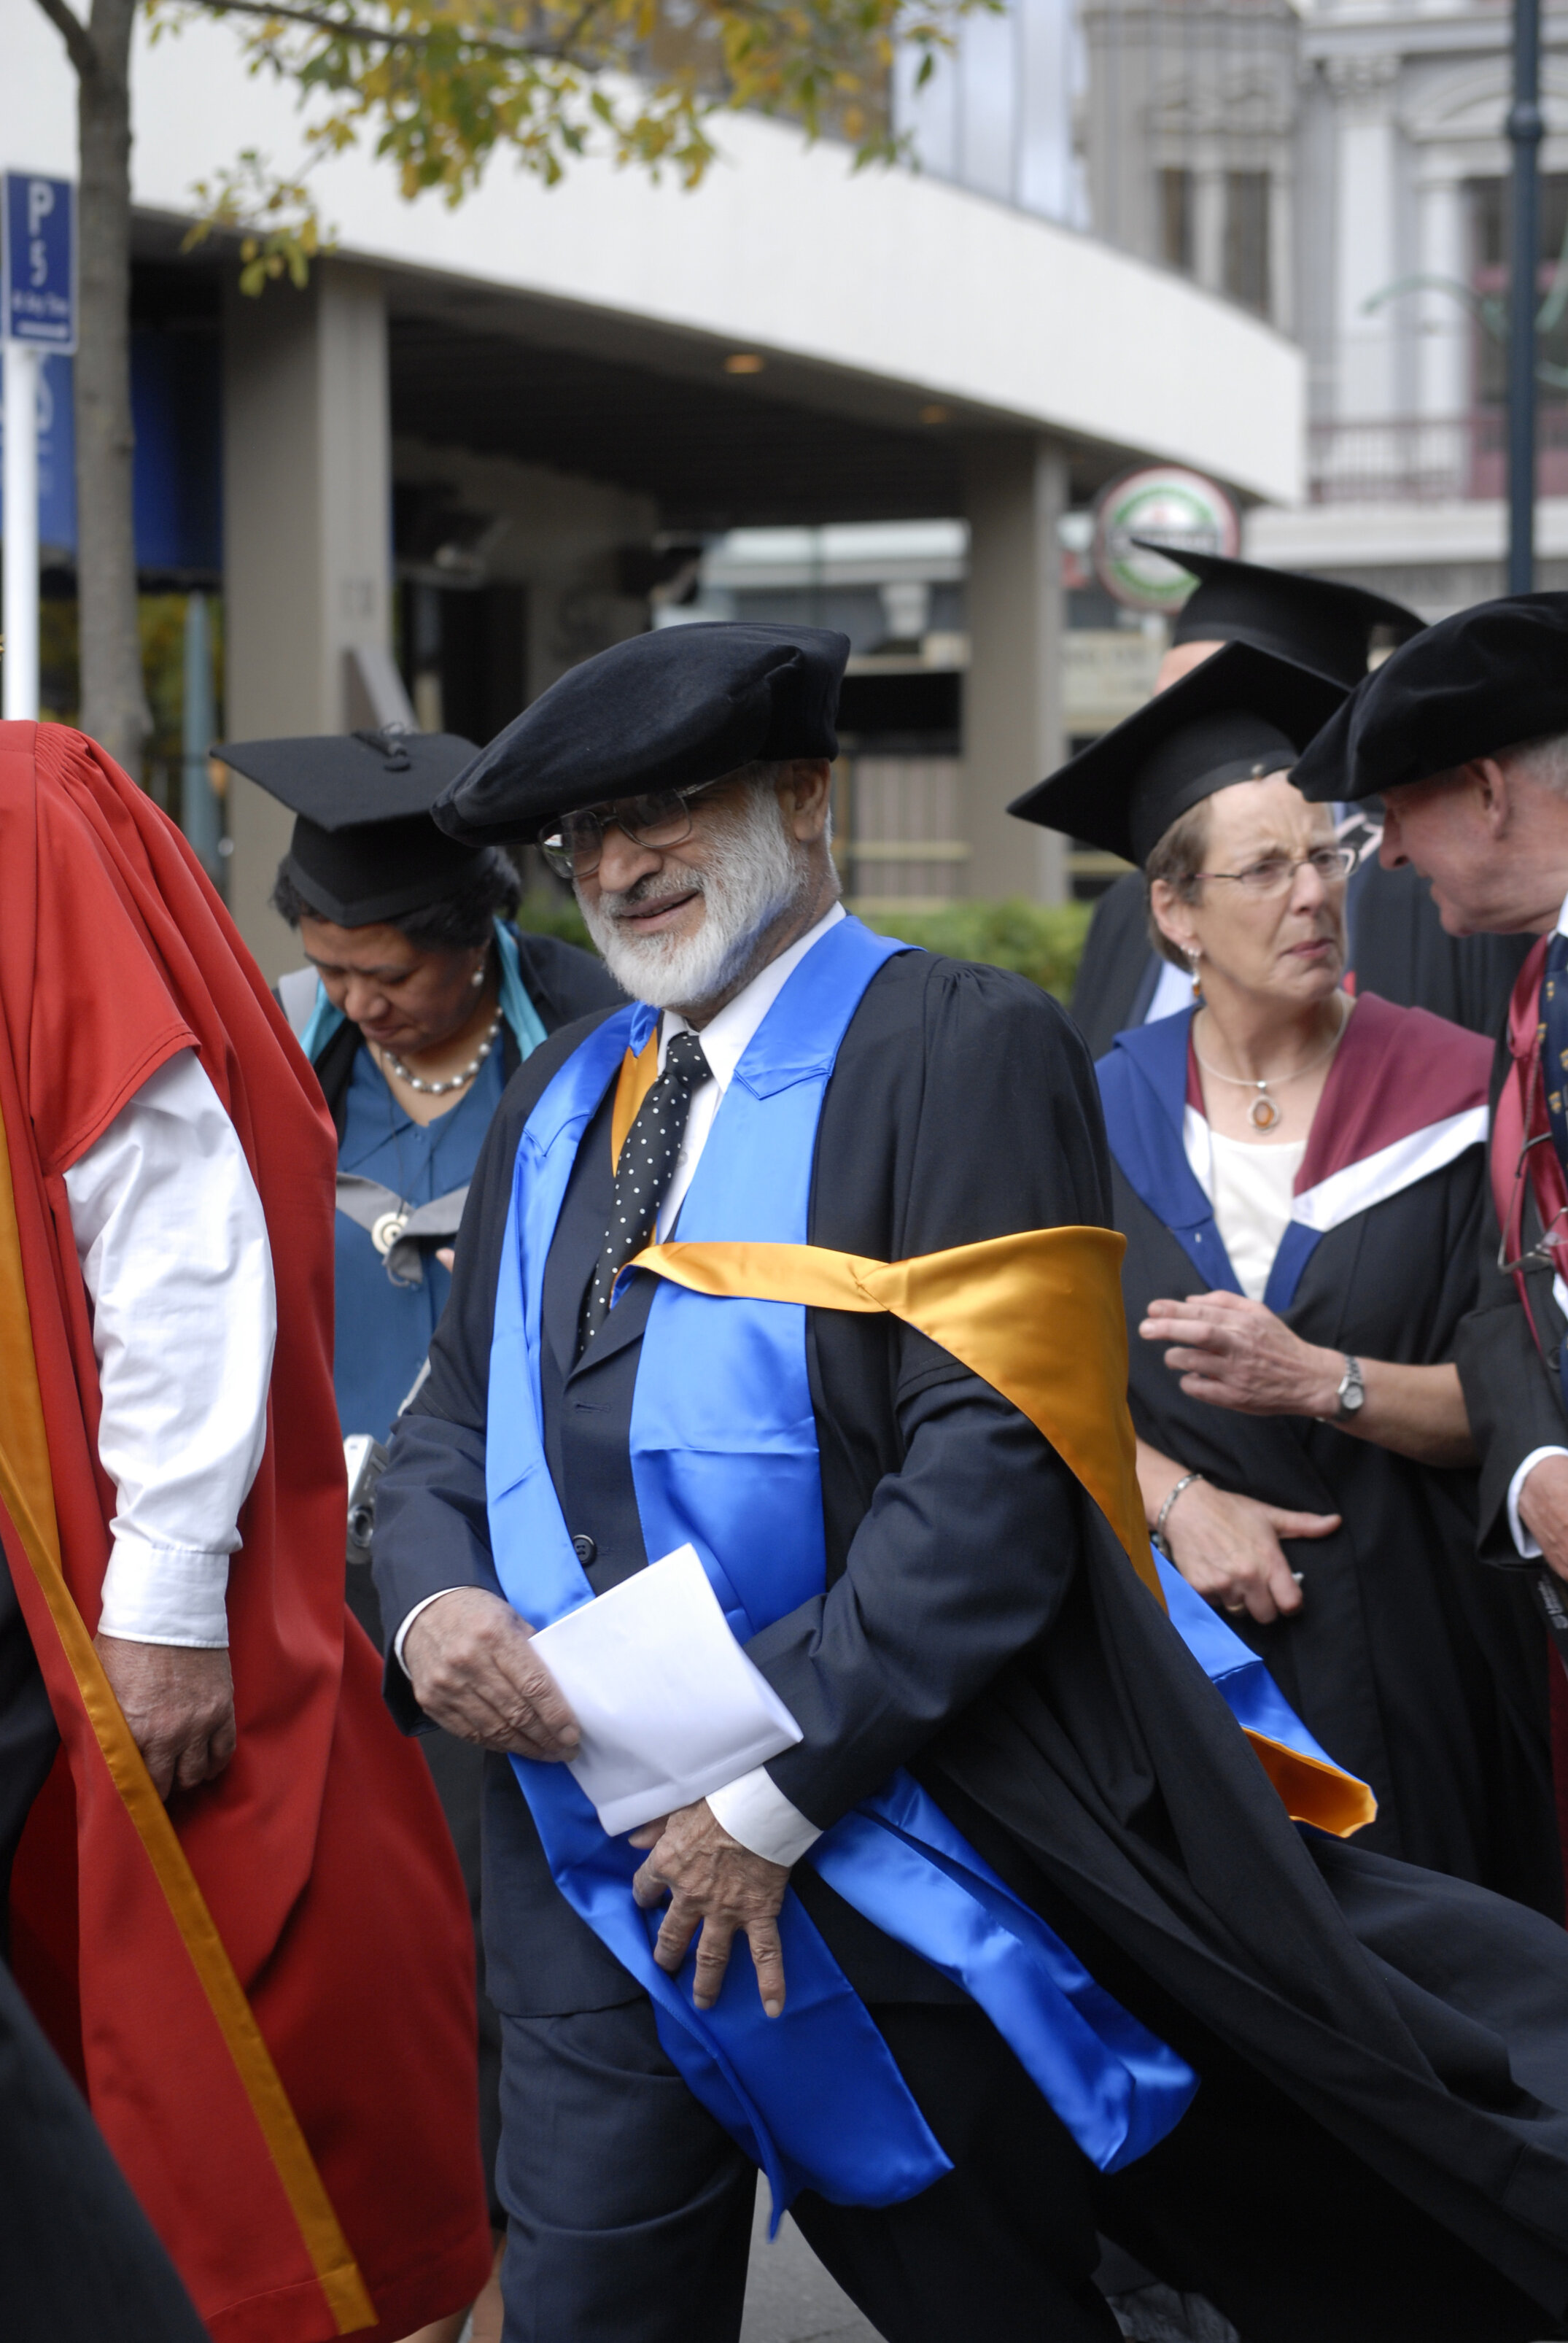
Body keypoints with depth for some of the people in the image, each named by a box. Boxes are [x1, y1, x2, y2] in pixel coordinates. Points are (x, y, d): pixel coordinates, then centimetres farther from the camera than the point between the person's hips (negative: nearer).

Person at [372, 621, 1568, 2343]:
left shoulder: (963, 1052, -8)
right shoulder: (564, 1096, 13)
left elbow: (995, 1464, -17)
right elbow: (457, 1412, 16)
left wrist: (774, 1795, -18)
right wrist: (432, 1600, -7)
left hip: (889, 1861, -6)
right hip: (603, 1876, 6)